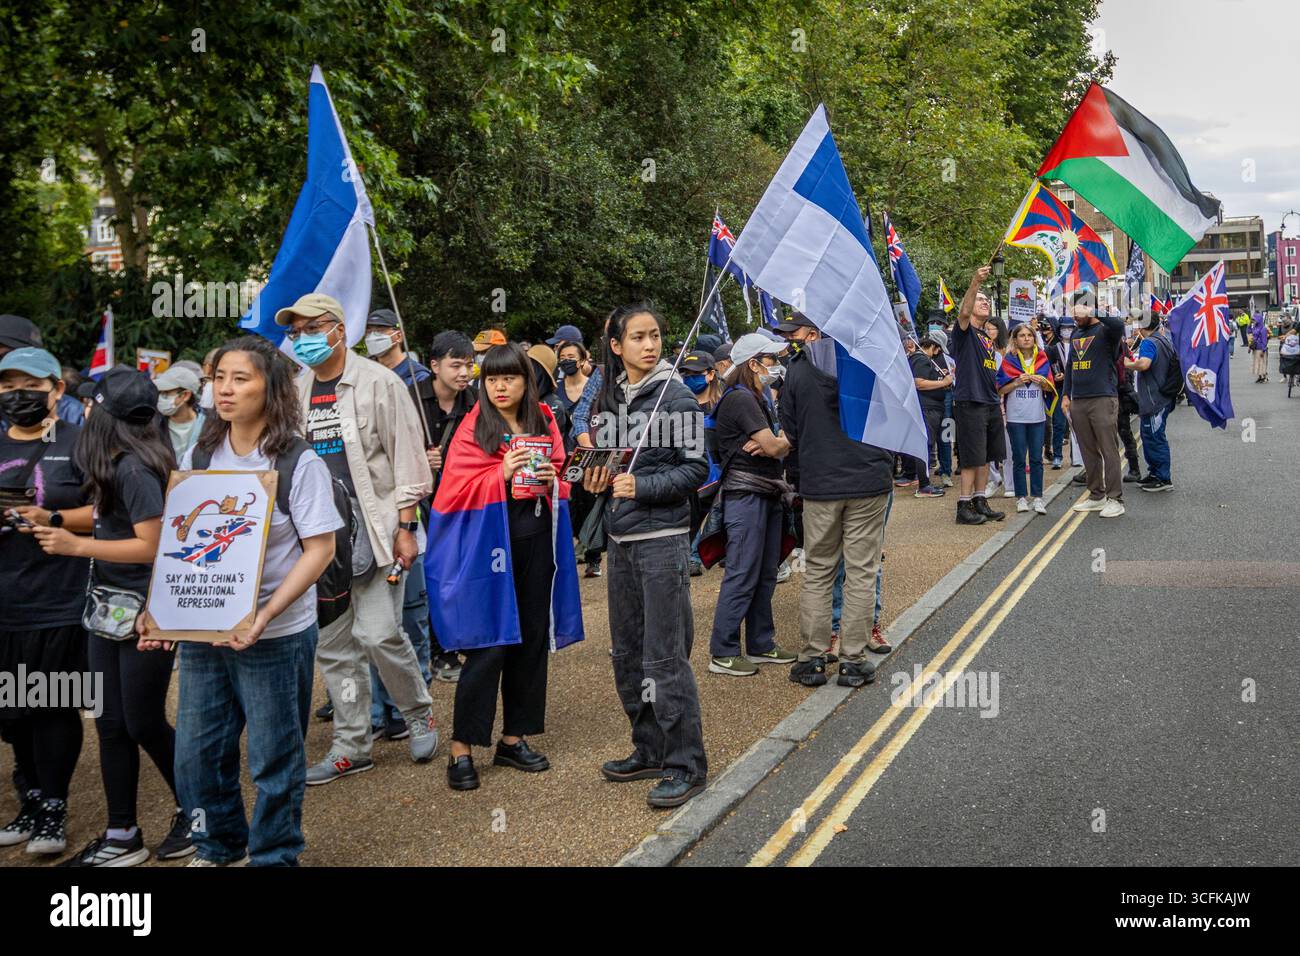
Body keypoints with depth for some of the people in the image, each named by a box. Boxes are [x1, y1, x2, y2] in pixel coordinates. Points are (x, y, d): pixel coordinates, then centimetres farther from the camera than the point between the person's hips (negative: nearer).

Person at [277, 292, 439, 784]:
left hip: (373, 527, -6)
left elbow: (406, 458, -6)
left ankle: (420, 715, 13)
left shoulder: (378, 382, -4)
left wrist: (405, 527, -11)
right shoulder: (295, 392, 12)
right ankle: (351, 747, 18)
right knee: (332, 645, 7)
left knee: (378, 633, -12)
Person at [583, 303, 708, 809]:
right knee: (627, 652, 13)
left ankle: (686, 764, 6)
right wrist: (598, 478, 2)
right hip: (620, 538, 7)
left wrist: (643, 487, -19)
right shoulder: (611, 397, 11)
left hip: (662, 538, -7)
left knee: (665, 657, -5)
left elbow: (696, 468, -10)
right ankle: (650, 750, 27)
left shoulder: (675, 396, -8)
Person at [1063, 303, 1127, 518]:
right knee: (1088, 452, 11)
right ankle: (1096, 496, 20)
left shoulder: (1104, 330, -6)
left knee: (1109, 450, -4)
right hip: (1078, 401, 7)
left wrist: (1091, 313, -25)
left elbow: (1118, 325, -31)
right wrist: (1066, 395, 17)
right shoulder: (1075, 334, 17)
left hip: (1103, 399, -7)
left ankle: (1115, 499, 0)